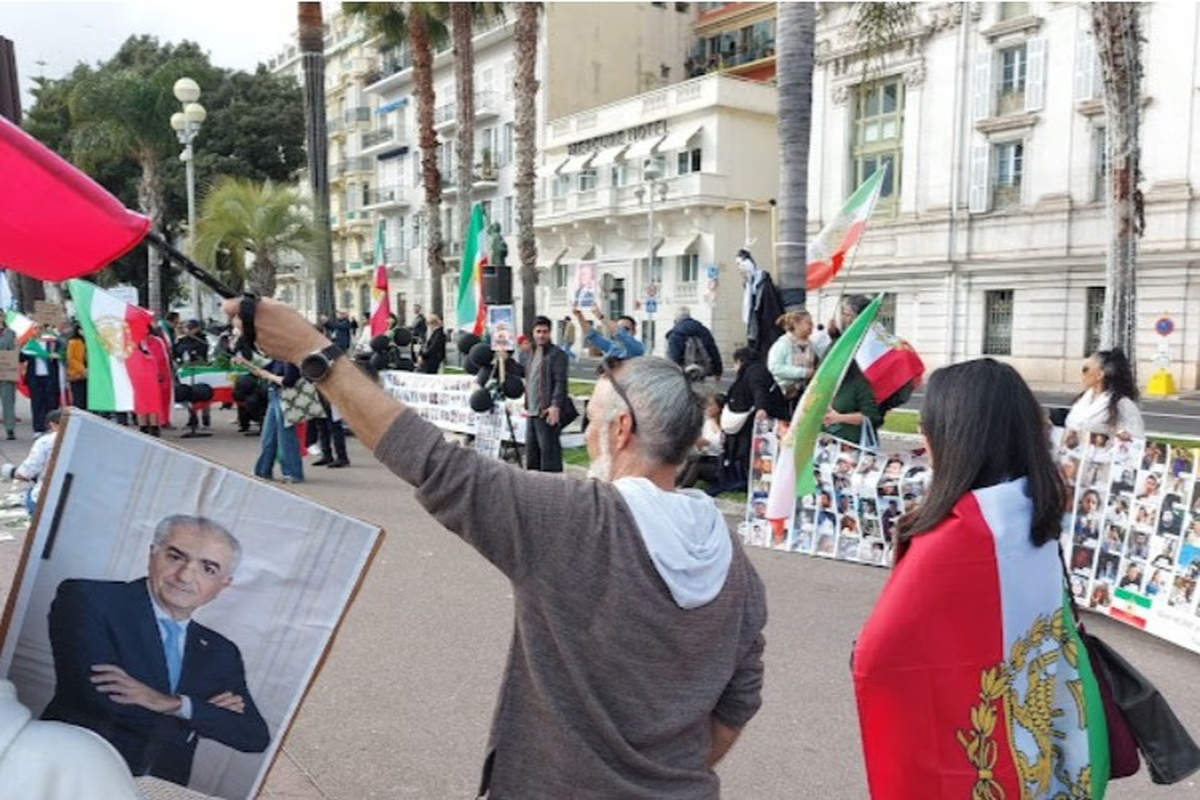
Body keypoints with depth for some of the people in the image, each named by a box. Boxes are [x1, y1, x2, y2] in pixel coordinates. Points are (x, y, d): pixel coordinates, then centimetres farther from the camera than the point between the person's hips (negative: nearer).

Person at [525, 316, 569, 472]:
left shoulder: (557, 354, -7)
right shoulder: (533, 354, 19)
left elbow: (560, 382, -15)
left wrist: (556, 406, -25)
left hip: (547, 412, -9)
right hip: (532, 412, 9)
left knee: (549, 449, -7)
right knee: (531, 450, 15)